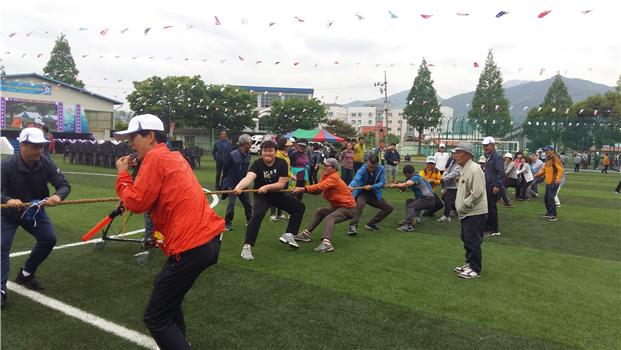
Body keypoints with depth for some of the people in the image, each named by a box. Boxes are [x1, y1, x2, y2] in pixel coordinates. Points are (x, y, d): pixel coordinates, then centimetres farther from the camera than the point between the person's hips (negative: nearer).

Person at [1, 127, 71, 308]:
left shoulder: (46, 164, -19)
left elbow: (64, 185, -20)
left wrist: (58, 196, -43)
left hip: (35, 210, 4)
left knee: (49, 239, 3)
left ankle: (26, 274, 24)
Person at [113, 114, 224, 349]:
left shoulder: (156, 157, -8)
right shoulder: (174, 156, 19)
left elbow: (136, 203, -11)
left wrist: (123, 174, 3)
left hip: (191, 246, -10)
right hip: (209, 238, 10)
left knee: (156, 319, -1)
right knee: (166, 289, 30)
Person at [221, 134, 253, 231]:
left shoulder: (248, 154, -4)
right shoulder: (233, 155, -20)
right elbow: (225, 169, -8)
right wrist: (225, 180, 1)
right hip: (231, 184, -5)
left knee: (247, 203, 10)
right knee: (231, 203, -7)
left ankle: (249, 221, 27)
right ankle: (228, 223, 8)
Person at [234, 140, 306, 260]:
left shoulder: (282, 163, -13)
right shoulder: (257, 164, -22)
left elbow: (281, 184, -19)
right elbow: (248, 177, -42)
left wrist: (267, 187, -35)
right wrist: (239, 186, -64)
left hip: (278, 194, 5)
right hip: (261, 196, -5)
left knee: (300, 207, 10)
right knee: (257, 215, -31)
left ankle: (288, 235, 18)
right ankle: (247, 246, -26)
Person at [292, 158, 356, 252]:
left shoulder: (334, 178, -21)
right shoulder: (326, 176, 7)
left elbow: (320, 186, -36)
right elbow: (318, 190, -4)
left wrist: (303, 189, -43)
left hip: (348, 207, -10)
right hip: (337, 206, 10)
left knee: (329, 218, -30)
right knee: (319, 212, 17)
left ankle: (326, 243, -49)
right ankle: (306, 234, 18)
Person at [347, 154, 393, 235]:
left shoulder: (381, 169, -14)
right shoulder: (362, 170, -26)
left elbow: (382, 182, -15)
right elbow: (356, 179, -45)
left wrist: (372, 186, -32)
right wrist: (350, 186, -68)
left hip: (375, 194, 6)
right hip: (362, 193, -5)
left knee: (389, 208, 5)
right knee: (360, 204, -38)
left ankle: (371, 224, 14)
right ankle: (353, 226, -37)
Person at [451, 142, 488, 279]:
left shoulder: (474, 169, -19)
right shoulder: (465, 169, 13)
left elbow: (477, 193, -25)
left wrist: (463, 206, -17)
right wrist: (459, 205, 11)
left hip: (475, 213, -10)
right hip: (467, 213, 10)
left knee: (473, 242, -3)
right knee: (466, 240, 18)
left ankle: (475, 270, 8)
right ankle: (469, 264, 31)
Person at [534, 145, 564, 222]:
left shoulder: (555, 158, -12)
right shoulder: (547, 159, 16)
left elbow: (560, 169, -20)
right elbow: (544, 169, 20)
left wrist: (558, 178, -33)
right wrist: (538, 174, 6)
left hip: (553, 182, -9)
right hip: (548, 182, 9)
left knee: (551, 198, -11)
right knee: (546, 198, 15)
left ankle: (554, 215, -5)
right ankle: (549, 213, 29)